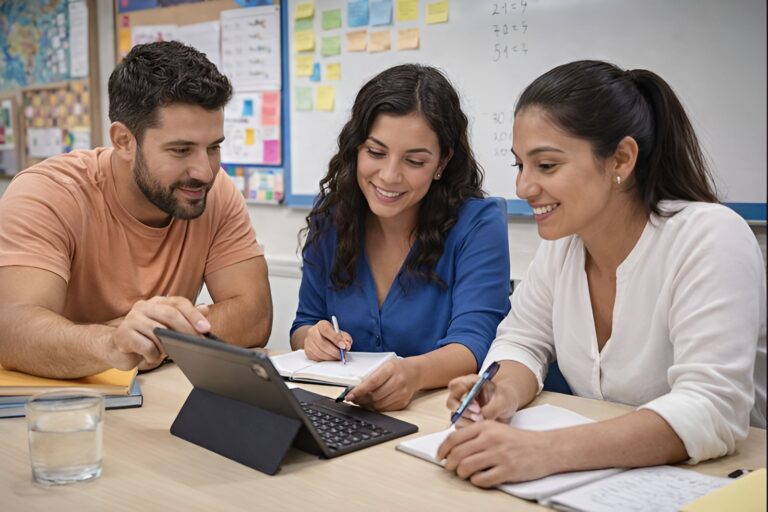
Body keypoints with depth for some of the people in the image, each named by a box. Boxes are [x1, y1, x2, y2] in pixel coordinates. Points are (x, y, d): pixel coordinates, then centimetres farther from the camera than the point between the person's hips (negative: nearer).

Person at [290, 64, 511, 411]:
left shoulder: (479, 224, -10)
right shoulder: (330, 219, 3)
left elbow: (473, 342, -20)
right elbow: (304, 325, 12)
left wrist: (415, 372, -42)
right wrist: (312, 339, -13)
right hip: (342, 411, 4)